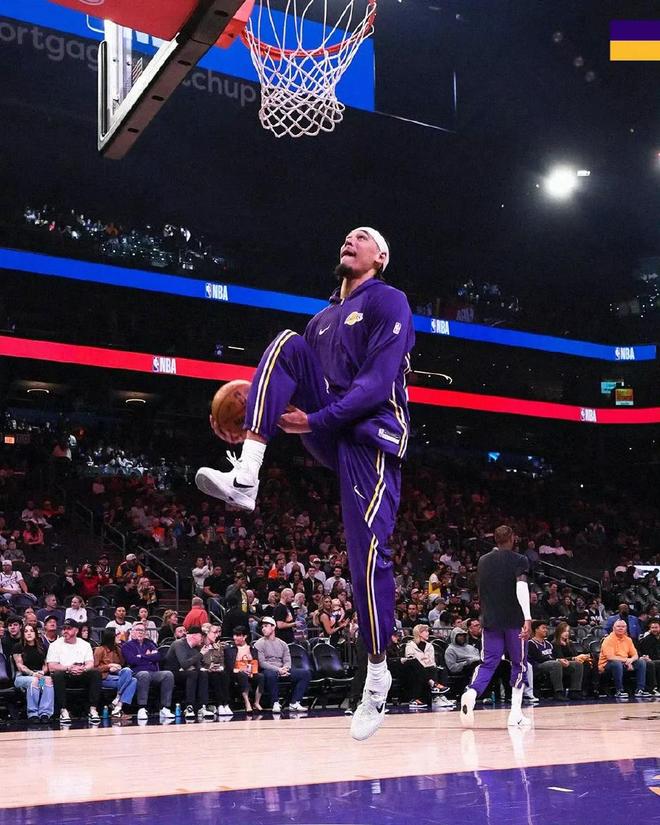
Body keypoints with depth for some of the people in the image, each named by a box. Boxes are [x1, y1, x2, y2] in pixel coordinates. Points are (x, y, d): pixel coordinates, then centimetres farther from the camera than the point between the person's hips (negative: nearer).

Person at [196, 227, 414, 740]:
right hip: (326, 433, 6)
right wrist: (264, 414, 6)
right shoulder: (323, 318, 23)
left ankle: (377, 675, 2)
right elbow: (299, 374, 24)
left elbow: (380, 381, -14)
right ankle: (246, 478, -27)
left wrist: (318, 419, -20)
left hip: (371, 435, -6)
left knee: (368, 554, -15)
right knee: (288, 344, -14)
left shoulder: (387, 300, -1)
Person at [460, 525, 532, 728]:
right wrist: (527, 618, -27)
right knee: (519, 664, 10)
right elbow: (521, 587, -20)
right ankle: (516, 713, 6)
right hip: (514, 620, -3)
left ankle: (471, 693, -23)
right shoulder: (519, 560, -4)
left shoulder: (483, 561, 12)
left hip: (490, 620, 3)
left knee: (488, 662, 5)